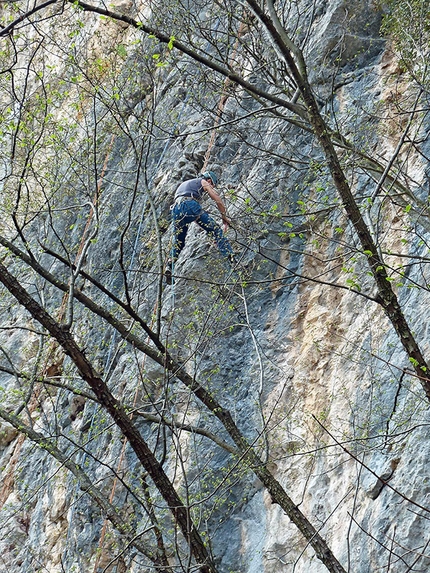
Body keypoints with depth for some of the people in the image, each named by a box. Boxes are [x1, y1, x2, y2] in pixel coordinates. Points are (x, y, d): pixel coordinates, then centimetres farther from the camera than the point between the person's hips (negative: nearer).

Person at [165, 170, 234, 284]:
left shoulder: (183, 184, 43)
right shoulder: (203, 182, 24)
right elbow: (218, 200, 17)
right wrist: (224, 217, 29)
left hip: (176, 209, 5)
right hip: (191, 205, -5)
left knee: (178, 242, 17)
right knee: (216, 230, -1)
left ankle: (169, 266, 2)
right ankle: (229, 256, -14)